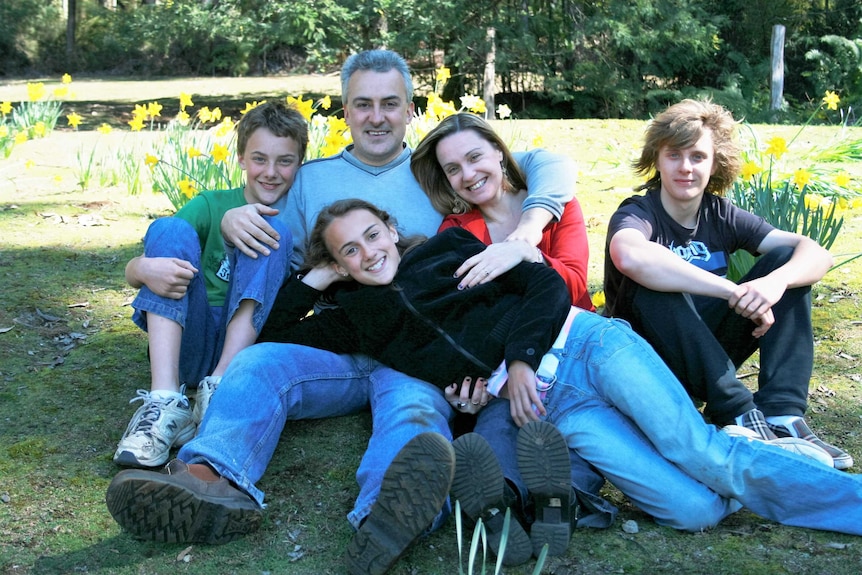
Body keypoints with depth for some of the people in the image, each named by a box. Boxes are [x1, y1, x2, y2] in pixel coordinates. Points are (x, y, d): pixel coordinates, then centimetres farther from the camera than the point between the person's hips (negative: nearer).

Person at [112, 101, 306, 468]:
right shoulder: (211, 206, 4)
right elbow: (131, 272, -6)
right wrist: (146, 269, -29)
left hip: (253, 347, -1)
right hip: (189, 346, 1)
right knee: (170, 228, -19)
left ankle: (219, 389, -29)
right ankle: (166, 404, -33)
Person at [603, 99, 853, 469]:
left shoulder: (723, 216, 1)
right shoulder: (637, 214, -15)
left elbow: (818, 254, -11)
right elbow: (630, 257, -43)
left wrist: (776, 281, -35)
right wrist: (734, 292, -42)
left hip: (712, 351, 5)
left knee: (787, 260, -10)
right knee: (653, 288, -34)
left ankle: (782, 415, -24)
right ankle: (740, 415, -32)